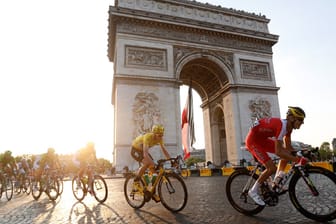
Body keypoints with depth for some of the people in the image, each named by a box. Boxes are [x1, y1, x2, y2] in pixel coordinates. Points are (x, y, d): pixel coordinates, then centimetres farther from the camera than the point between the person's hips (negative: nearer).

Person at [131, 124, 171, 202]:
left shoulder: (159, 138, -18)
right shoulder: (148, 137, -37)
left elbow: (164, 150, -16)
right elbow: (145, 153, -46)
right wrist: (151, 162, -57)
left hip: (142, 150, 6)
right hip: (135, 150, -6)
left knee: (153, 166, -10)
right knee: (147, 163, -31)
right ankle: (136, 181, -8)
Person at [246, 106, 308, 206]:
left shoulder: (288, 126, 1)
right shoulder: (281, 125, -28)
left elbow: (288, 147, 12)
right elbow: (278, 152, -30)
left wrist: (299, 155, 1)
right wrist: (297, 160, -29)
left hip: (262, 139, 9)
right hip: (253, 141, -9)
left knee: (287, 153, 3)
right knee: (272, 168, -14)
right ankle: (253, 191, 2)